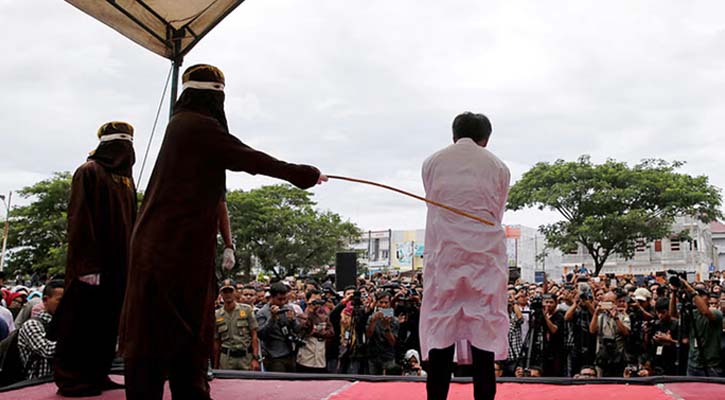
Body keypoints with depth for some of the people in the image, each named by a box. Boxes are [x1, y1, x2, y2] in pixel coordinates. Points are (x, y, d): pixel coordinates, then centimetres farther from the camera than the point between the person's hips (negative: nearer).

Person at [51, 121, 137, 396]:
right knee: (82, 320, -3)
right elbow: (79, 220, -14)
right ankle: (71, 379, 5)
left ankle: (97, 375, 17)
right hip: (93, 264, -8)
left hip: (119, 265, 8)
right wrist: (87, 264, -20)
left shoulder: (126, 180, 16)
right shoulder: (89, 172, -6)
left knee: (108, 321, 10)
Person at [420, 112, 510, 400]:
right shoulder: (498, 167, 8)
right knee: (484, 330, 3)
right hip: (485, 255, 0)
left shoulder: (432, 163, 8)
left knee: (440, 329, 3)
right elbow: (497, 214, 12)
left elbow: (433, 208, 14)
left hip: (444, 253, 0)